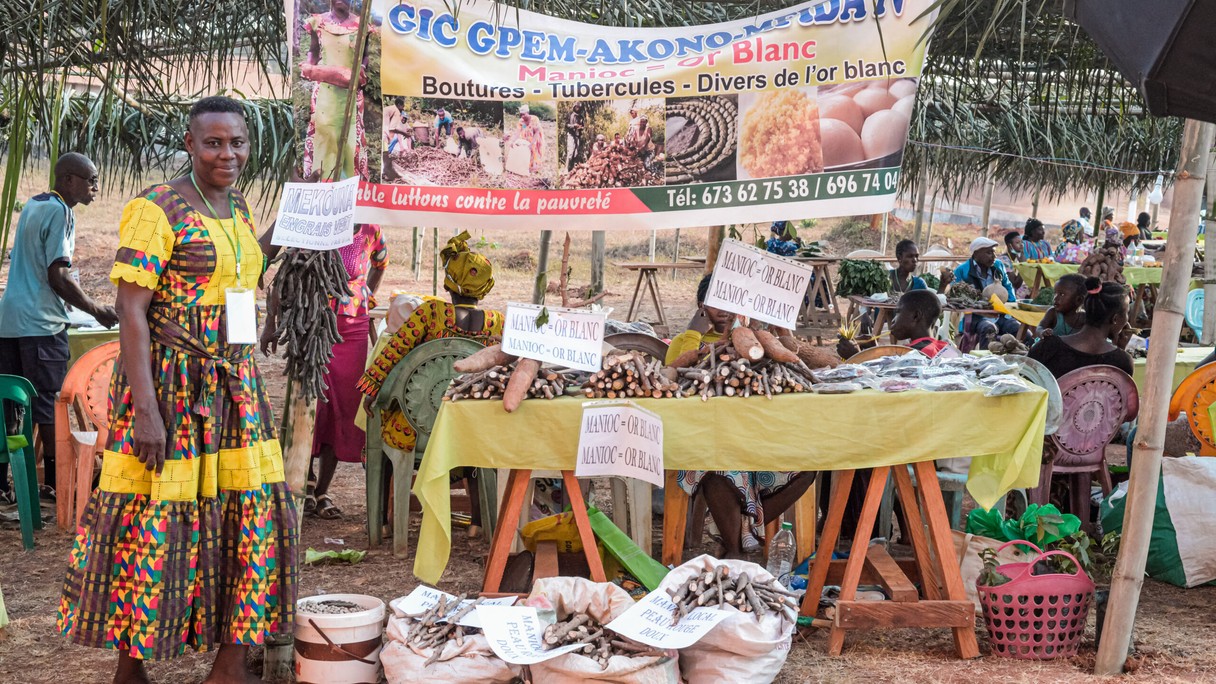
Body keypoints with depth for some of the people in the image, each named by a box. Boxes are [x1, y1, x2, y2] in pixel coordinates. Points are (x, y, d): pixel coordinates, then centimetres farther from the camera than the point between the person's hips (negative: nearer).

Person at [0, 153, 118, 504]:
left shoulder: (32, 205, 16)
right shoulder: (60, 213, -12)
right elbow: (58, 277, -18)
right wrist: (98, 310, -9)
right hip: (41, 323, -8)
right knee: (49, 403, 0)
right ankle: (53, 482, 8)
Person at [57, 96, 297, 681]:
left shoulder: (239, 209, 13)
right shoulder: (157, 209, -10)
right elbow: (131, 312, -14)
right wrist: (145, 410, -21)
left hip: (234, 386, 7)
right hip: (168, 386, -7)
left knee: (252, 515, 5)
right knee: (152, 523, -2)